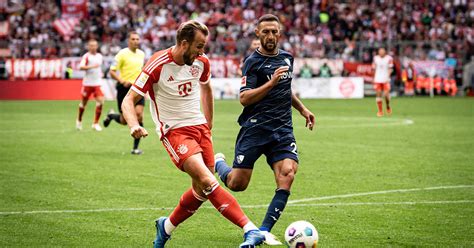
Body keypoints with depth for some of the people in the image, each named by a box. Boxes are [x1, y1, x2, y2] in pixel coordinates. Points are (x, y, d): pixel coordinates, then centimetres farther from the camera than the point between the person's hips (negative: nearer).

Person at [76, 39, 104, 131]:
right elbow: (81, 67, -22)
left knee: (100, 101, -14)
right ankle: (79, 120, 33)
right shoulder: (86, 56, -7)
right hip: (87, 83, -3)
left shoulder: (100, 56, 10)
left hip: (97, 83, 3)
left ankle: (96, 123, -6)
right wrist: (91, 66, -32)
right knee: (84, 102, 8)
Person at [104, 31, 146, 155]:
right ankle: (111, 115, 40)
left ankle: (135, 147, -8)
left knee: (139, 114, -15)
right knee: (124, 121, 2)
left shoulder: (141, 54, 9)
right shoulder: (122, 54, -8)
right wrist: (122, 81, -24)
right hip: (124, 89, -4)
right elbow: (112, 72, -10)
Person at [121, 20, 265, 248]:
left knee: (202, 190, 5)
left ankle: (166, 227, 29)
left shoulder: (201, 62, 1)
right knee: (207, 180, -23)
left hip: (199, 127, 7)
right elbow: (128, 100, -13)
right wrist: (134, 125, -32)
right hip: (174, 132, -6)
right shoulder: (158, 65, -16)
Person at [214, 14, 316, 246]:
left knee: (287, 176, -18)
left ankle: (265, 231, -12)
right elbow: (244, 98, -16)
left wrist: (302, 108, 27)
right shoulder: (253, 62, -7)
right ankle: (218, 162, 35)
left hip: (283, 130, 5)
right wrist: (271, 82, -24)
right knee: (237, 184, 0)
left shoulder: (287, 58, 13)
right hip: (255, 128, -5)